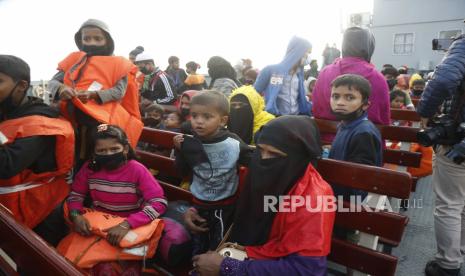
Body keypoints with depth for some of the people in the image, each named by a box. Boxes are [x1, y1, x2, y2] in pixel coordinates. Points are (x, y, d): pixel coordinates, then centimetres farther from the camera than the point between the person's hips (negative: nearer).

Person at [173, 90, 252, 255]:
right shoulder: (189, 143, -13)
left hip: (225, 205, -3)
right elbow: (183, 172, -1)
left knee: (219, 245, 18)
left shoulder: (234, 143, -24)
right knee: (198, 243, 26)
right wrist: (179, 150, -14)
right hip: (199, 203, 3)